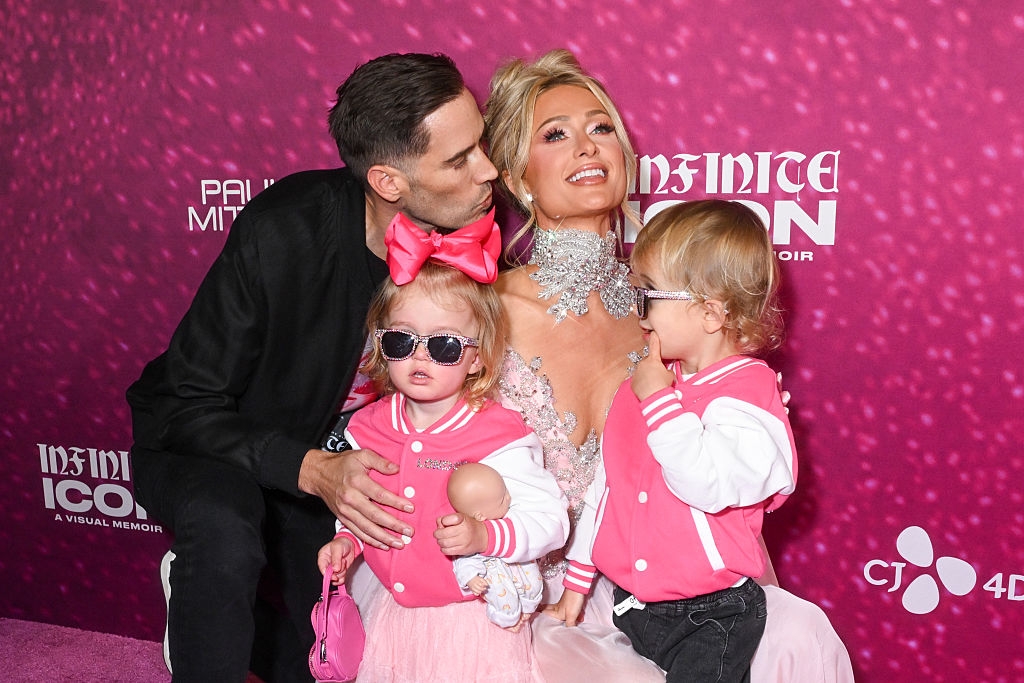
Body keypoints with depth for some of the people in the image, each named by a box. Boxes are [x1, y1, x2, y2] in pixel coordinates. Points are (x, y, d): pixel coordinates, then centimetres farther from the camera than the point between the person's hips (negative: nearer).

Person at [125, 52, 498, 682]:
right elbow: (185, 407, -23)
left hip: (328, 449, 4)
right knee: (224, 531, -35)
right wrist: (312, 469, -37)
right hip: (202, 444, -3)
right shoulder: (281, 233, -30)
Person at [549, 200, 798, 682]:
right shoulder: (642, 383, 6)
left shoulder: (747, 392, -14)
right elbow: (608, 479, 13)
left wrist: (659, 401, -23)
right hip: (631, 601, 6)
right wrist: (578, 574, 16)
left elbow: (711, 486, -31)